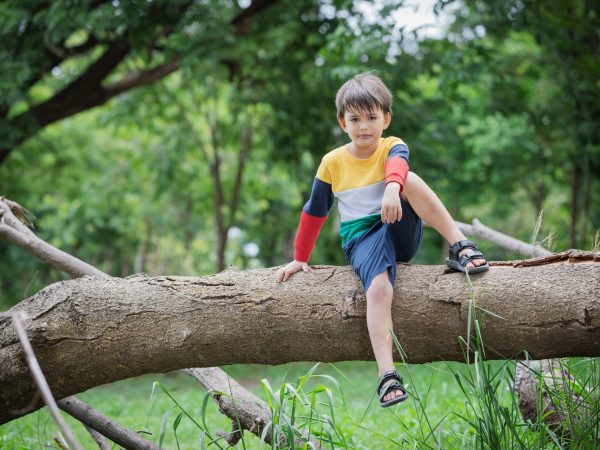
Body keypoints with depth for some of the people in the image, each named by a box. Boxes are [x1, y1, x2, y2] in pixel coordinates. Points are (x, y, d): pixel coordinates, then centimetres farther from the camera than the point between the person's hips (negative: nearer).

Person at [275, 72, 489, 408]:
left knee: (410, 179, -29)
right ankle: (387, 375, -45)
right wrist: (301, 259, 15)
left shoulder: (392, 147, 0)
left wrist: (393, 187, -51)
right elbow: (315, 212, 14)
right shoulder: (333, 162, 5)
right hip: (362, 240, 0)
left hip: (402, 234, 0)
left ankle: (461, 247, -30)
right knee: (378, 288, -34)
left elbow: (398, 164, -27)